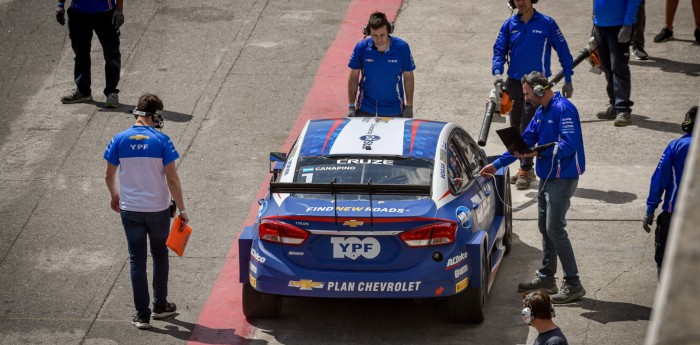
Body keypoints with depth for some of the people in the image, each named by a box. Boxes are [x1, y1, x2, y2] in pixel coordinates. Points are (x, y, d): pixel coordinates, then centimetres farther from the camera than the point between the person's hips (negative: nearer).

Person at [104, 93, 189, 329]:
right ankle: (160, 306, 29)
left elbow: (109, 176, 4)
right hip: (158, 210, -1)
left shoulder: (120, 140, -5)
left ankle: (142, 315, 7)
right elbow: (172, 180, -12)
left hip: (130, 211, 1)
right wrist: (182, 210, -3)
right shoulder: (161, 141, -12)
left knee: (137, 261, 7)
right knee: (160, 256, 20)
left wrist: (115, 196, 24)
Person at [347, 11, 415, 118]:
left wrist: (409, 107, 0)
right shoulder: (361, 48, -10)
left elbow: (408, 77, 0)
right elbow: (353, 77, 0)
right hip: (365, 111, 0)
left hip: (394, 110, 0)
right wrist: (351, 107, -1)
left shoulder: (402, 47, -11)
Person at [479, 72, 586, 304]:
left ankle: (573, 285, -6)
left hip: (563, 178, -10)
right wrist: (496, 165, 15)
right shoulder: (541, 112, 13)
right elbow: (523, 142, 18)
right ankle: (546, 278, 26)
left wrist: (538, 152, -31)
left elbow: (569, 145, -26)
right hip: (547, 177, 10)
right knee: (545, 227, 15)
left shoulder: (563, 109, -17)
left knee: (555, 229, -11)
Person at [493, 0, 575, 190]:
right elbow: (499, 50, 5)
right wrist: (497, 72, -13)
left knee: (528, 129, -11)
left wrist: (568, 79, 0)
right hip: (513, 82, 5)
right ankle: (526, 168, 23)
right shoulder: (509, 25, 5)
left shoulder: (547, 24, -4)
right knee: (516, 128, 11)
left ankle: (525, 171, -7)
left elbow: (563, 51, 1)